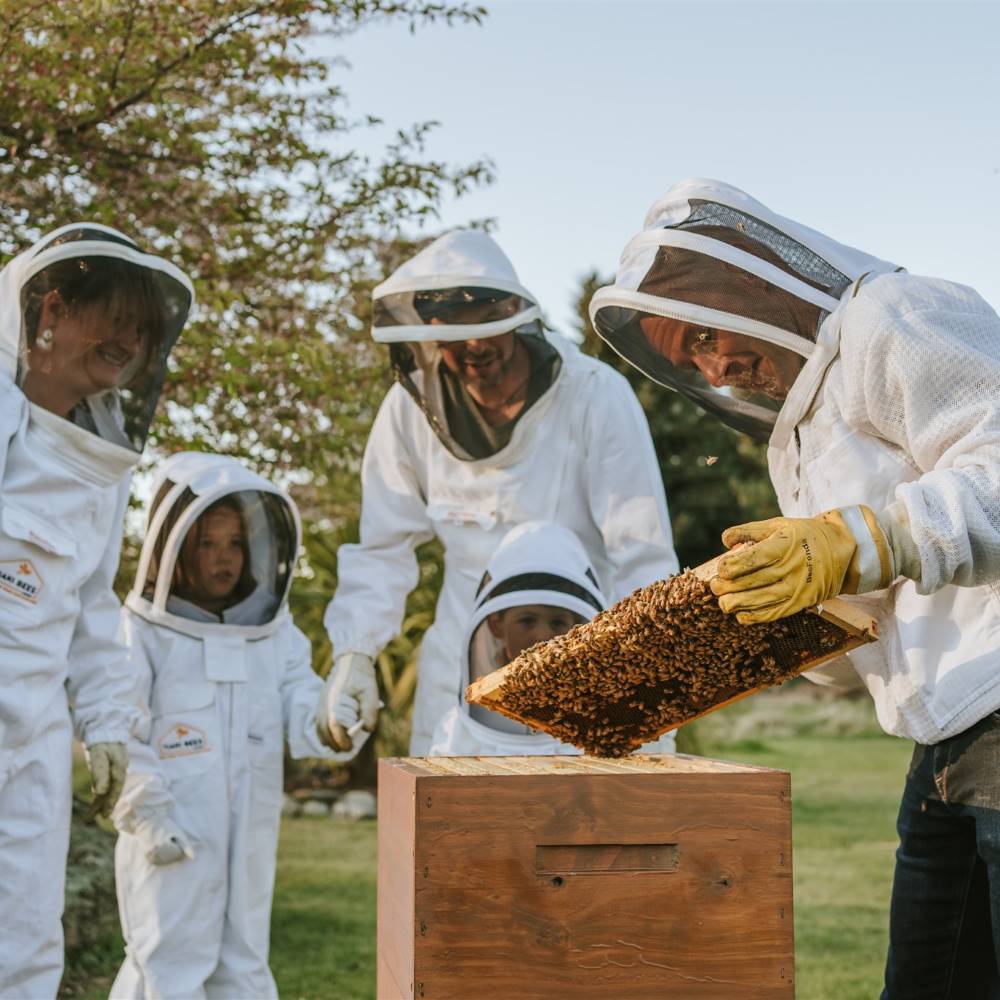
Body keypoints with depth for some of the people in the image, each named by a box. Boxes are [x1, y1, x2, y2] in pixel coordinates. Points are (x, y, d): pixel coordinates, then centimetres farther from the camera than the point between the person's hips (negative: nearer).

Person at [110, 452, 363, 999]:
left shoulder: (275, 634, 10)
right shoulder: (141, 632, -5)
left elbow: (303, 712, 4)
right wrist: (146, 818, -15)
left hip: (250, 836, 5)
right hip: (172, 840, -5)